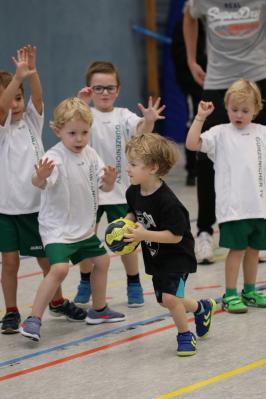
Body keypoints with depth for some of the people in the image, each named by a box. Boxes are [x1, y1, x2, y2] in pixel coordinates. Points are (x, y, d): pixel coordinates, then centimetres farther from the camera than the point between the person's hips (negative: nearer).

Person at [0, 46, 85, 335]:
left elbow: (37, 97, -16)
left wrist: (32, 74, -35)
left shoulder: (31, 120, 3)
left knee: (47, 258, 12)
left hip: (36, 204, 3)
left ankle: (57, 303, 32)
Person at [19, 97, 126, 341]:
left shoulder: (90, 155, -1)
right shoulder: (55, 157, -23)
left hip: (84, 227, 8)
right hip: (57, 228, -8)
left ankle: (99, 310, 40)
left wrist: (109, 181, -20)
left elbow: (104, 187, 3)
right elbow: (40, 183, -41)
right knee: (59, 269, -24)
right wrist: (40, 177, -64)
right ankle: (33, 320, -17)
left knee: (101, 260, 20)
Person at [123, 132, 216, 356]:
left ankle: (185, 335, 5)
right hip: (156, 257, 8)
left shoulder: (167, 202, -31)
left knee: (170, 297, -20)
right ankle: (202, 308, 43)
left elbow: (176, 236, -29)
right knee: (165, 300, 16)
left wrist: (144, 235, -34)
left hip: (178, 256, -8)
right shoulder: (133, 192, -7)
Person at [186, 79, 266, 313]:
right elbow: (192, 144, -14)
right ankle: (230, 295, 7)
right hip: (233, 206, -4)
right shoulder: (221, 134, -2)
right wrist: (200, 117, -18)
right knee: (237, 249, -2)